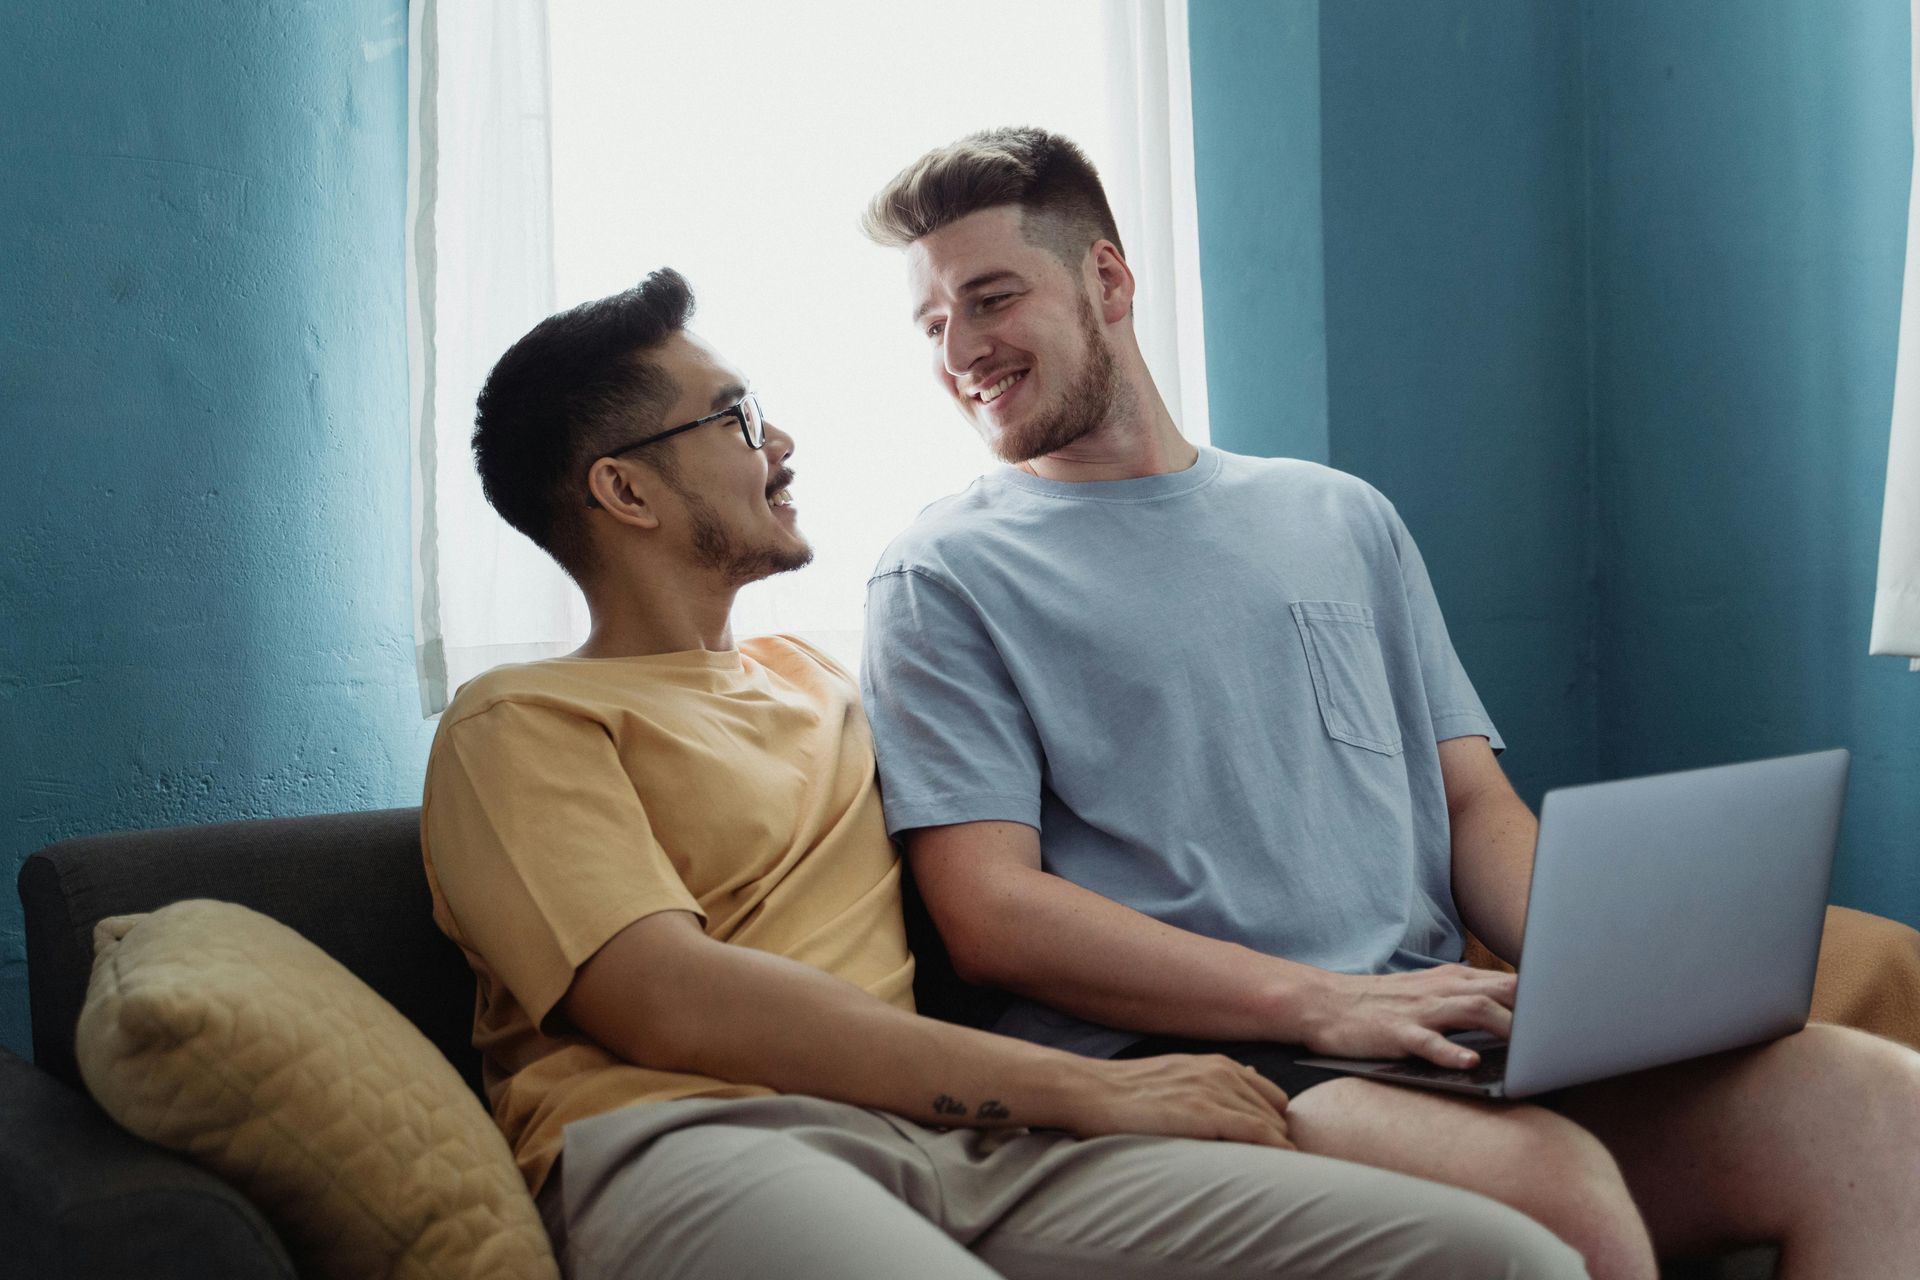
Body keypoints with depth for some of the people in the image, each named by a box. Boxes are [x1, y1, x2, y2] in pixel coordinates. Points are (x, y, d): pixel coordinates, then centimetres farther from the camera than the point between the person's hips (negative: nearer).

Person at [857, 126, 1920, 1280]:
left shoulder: (1341, 518, 22)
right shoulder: (946, 578, 6)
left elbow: (1474, 804, 18)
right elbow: (990, 912, -6)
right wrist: (1319, 1002, -18)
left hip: (1438, 1028, 5)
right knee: (1558, 1183, -35)